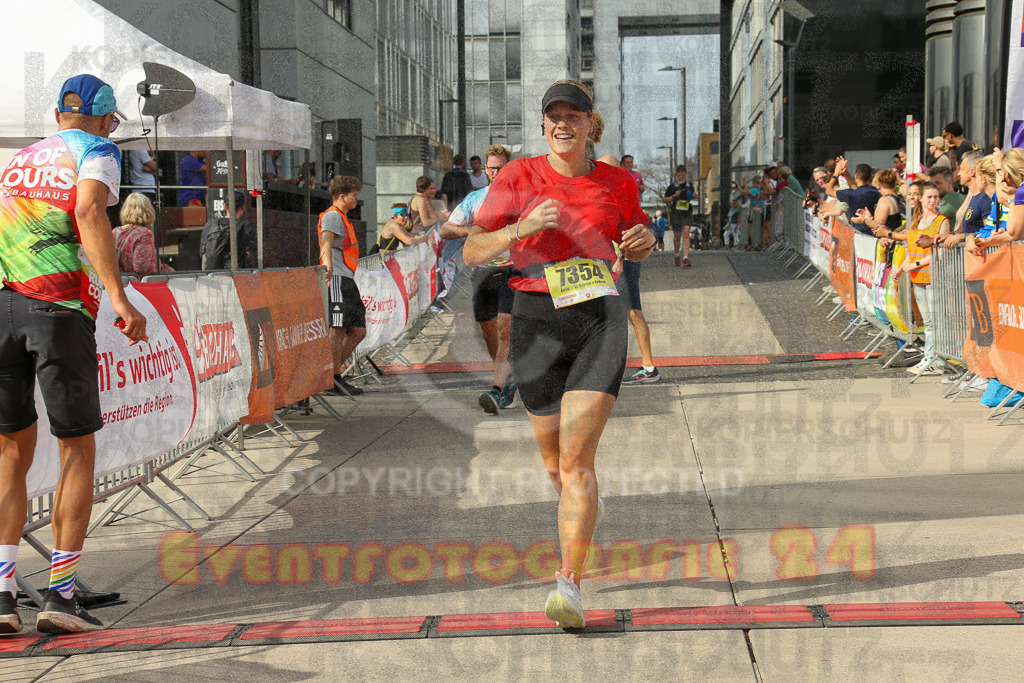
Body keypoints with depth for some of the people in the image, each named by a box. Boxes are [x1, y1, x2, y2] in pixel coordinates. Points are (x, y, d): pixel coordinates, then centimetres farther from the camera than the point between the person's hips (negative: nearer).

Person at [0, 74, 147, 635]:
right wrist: (119, 298, -17)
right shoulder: (97, 150, 8)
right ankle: (60, 593, 2)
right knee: (78, 452, 6)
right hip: (59, 308, -5)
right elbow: (89, 214, -10)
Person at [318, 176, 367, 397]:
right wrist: (328, 268, -39)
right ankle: (333, 381, -9)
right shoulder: (332, 216, -6)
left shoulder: (342, 217, 26)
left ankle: (332, 373, 8)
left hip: (346, 280, 10)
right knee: (338, 328, -11)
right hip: (336, 279, -10)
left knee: (358, 330, 6)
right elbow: (326, 243, -24)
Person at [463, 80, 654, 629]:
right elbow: (471, 252, -3)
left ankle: (569, 584, -13)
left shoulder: (617, 183, 5)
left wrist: (643, 241, -3)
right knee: (555, 463, 13)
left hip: (600, 320, -1)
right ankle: (584, 504, 49)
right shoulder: (519, 177, 0)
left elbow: (634, 248, 21)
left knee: (576, 460, -13)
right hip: (537, 320, 1)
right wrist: (520, 229, -20)